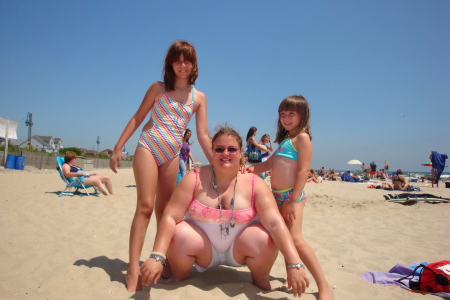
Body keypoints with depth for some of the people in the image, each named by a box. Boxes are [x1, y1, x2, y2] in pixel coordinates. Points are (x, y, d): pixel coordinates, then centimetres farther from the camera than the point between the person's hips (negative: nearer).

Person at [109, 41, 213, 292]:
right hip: (148, 148, -2)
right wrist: (118, 148, -1)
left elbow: (203, 135, 2)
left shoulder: (199, 97, 6)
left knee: (164, 209, 9)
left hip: (172, 156, 3)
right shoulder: (158, 88, 2)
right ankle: (133, 269, -7)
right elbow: (138, 118, 4)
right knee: (145, 206, -11)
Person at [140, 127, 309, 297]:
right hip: (203, 249, 0)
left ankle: (260, 280, 7)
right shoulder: (195, 178, -15)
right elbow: (170, 217, -20)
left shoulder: (254, 184, -15)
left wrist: (294, 263, -34)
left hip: (238, 250, 0)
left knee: (266, 240, -28)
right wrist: (157, 256, -32)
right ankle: (179, 278, 5)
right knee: (178, 236, -29)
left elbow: (275, 223, -24)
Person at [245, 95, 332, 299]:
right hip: (277, 195, 9)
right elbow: (271, 162, 19)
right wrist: (253, 169, 0)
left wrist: (294, 200, -19)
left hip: (291, 195, -9)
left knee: (295, 239, -15)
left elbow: (303, 170, -14)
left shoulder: (302, 137, -6)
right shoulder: (285, 139, 19)